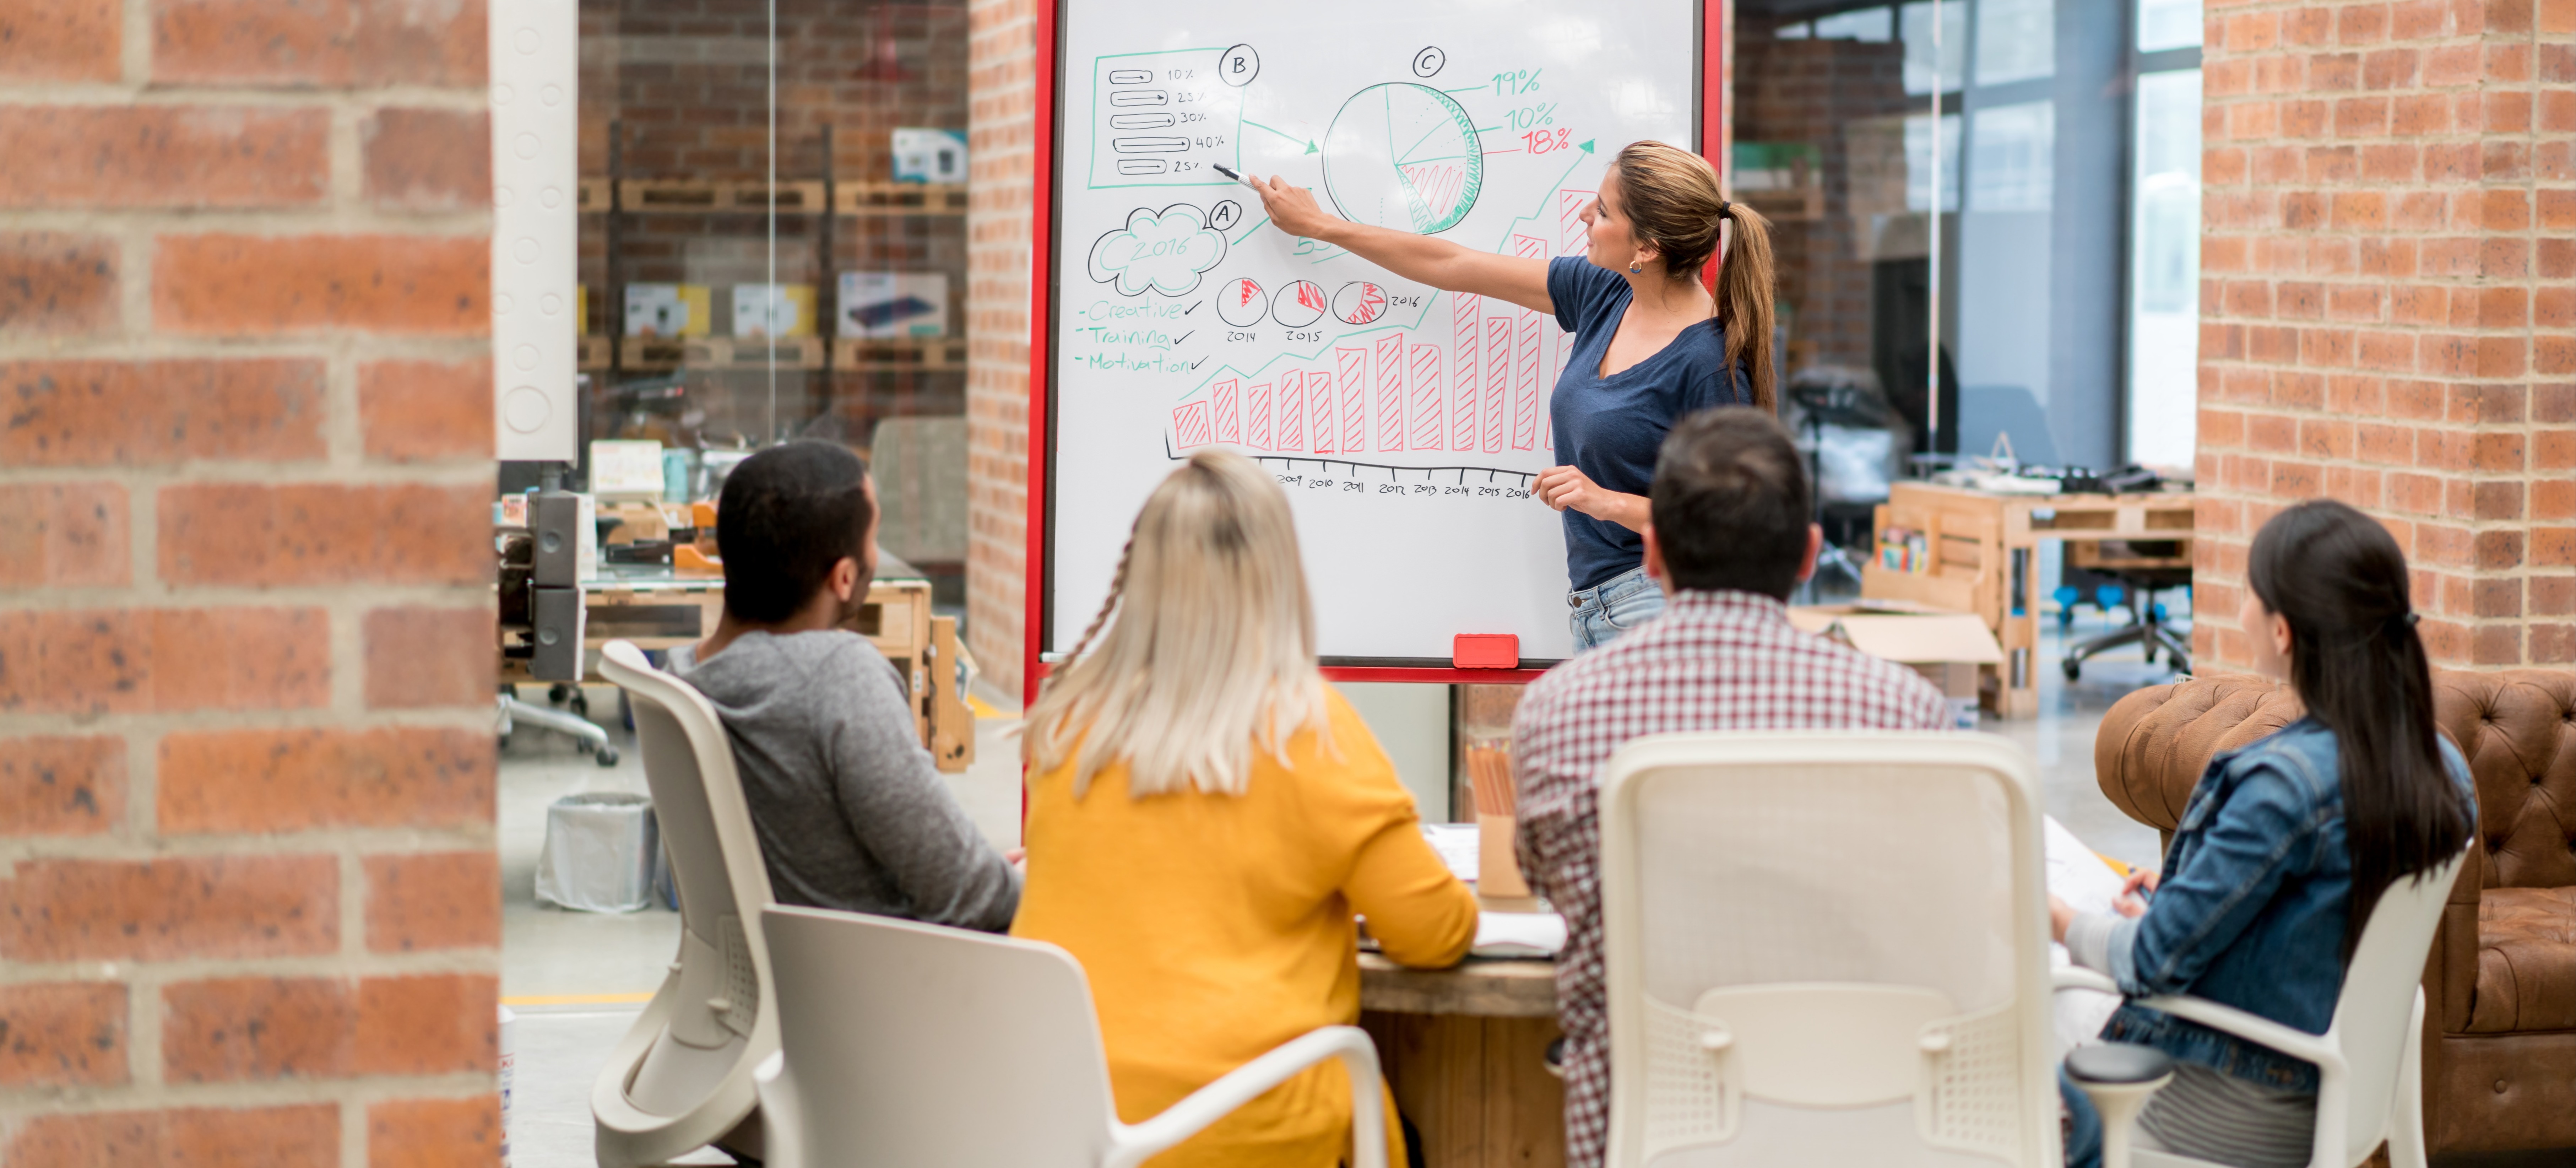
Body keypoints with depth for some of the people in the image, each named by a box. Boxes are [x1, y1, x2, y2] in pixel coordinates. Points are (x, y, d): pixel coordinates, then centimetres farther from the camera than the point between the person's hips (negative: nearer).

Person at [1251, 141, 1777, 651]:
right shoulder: (1604, 292, 7)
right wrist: (1320, 225, 24)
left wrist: (1611, 502, -22)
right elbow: (1453, 267, 17)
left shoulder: (1709, 360, -16)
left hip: (1655, 607, -7)